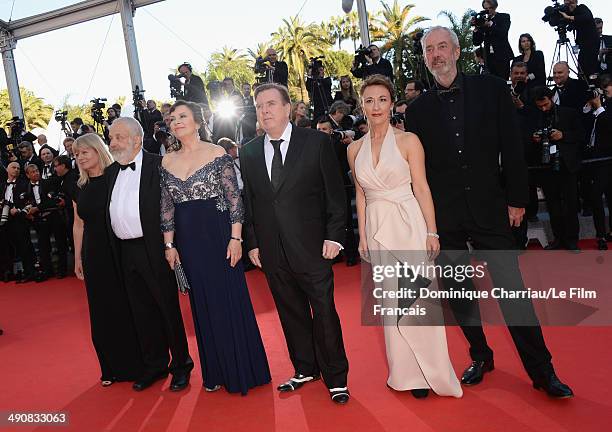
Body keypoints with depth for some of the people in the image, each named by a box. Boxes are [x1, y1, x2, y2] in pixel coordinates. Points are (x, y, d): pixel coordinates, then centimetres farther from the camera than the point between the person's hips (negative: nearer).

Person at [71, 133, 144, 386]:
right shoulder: (80, 188, 9)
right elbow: (78, 225, 13)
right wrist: (78, 258, 13)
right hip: (94, 255, 5)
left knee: (128, 307, 3)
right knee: (102, 311, 9)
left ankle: (138, 365, 18)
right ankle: (113, 368, 23)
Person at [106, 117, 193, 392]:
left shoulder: (158, 165, -9)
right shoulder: (111, 171, 12)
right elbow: (110, 213, 14)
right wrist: (115, 252, 9)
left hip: (153, 249, -6)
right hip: (125, 253, 7)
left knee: (168, 308, 5)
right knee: (142, 311, 15)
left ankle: (181, 364, 22)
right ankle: (155, 365, 31)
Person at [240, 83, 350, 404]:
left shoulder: (316, 142, -2)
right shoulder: (248, 152, 8)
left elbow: (335, 193, -2)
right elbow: (248, 201, 11)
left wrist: (334, 235, -8)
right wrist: (252, 243, 7)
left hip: (311, 246, -3)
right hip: (272, 252, 4)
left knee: (324, 312, 4)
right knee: (291, 313, 14)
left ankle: (335, 377, 21)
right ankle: (305, 369, 33)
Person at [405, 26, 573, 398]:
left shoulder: (491, 89, 3)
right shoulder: (419, 109, 5)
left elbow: (512, 148, 2)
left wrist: (517, 200, -1)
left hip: (489, 209, -1)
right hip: (443, 217, 2)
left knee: (513, 290, 0)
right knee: (459, 292, 11)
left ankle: (542, 371, 15)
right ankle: (481, 356, 31)